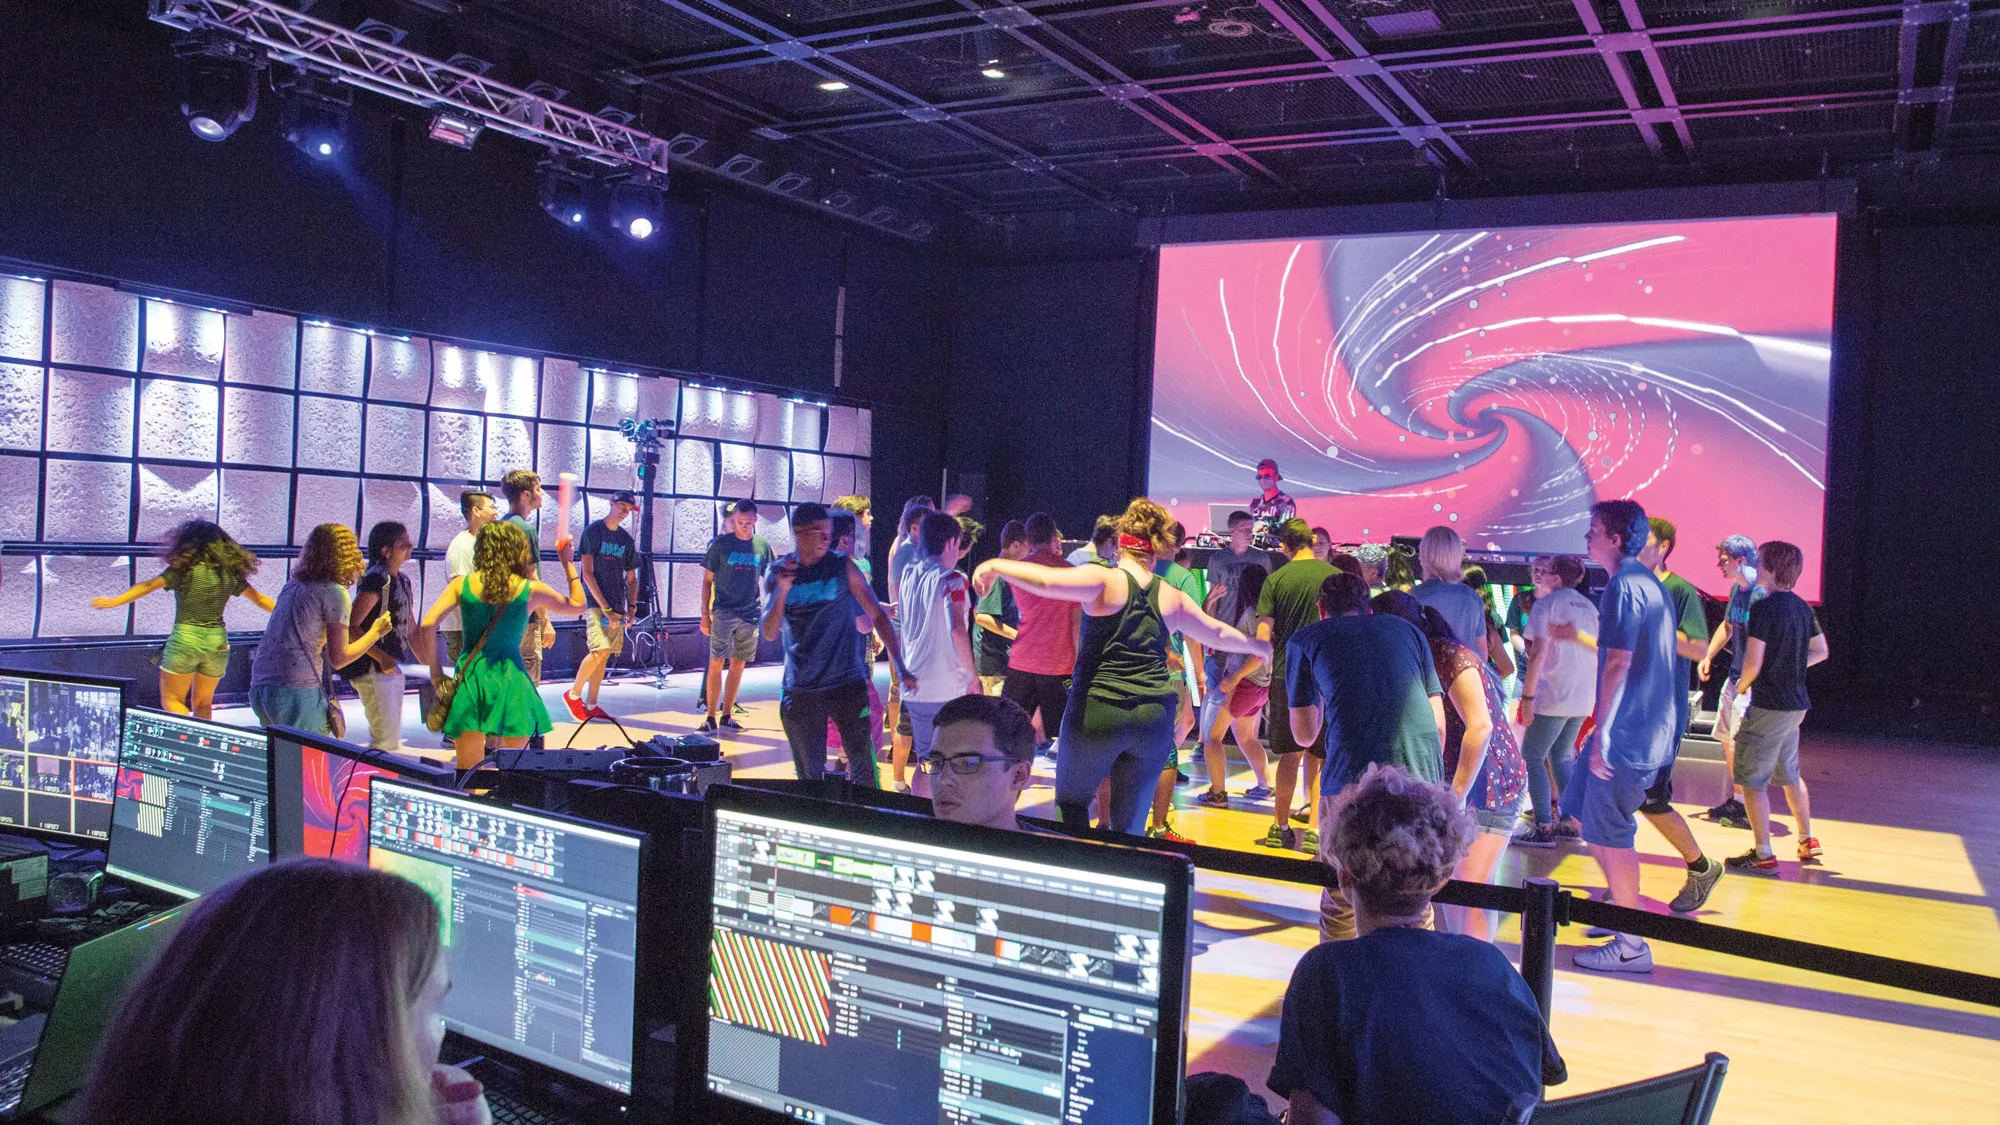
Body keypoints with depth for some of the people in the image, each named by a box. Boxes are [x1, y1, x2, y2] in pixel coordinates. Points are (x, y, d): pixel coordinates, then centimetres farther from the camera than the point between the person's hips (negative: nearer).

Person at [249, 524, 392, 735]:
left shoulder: (292, 587, 16)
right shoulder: (335, 593, -5)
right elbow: (339, 657, -4)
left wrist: (366, 633, 29)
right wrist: (376, 632, 10)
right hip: (297, 692, -7)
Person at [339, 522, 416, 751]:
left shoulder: (402, 581, 14)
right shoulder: (376, 580, -15)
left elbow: (411, 630, 20)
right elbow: (350, 626, -21)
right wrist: (381, 658, -25)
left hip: (392, 668, 10)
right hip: (373, 670, -10)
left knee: (391, 738, 16)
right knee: (386, 741, -10)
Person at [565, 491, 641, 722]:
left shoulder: (626, 539, 14)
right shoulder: (593, 532, -4)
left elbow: (631, 578, 18)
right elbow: (587, 573, -10)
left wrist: (630, 607, 4)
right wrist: (606, 608, -15)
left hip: (617, 606, 6)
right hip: (595, 602, -6)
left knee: (605, 654, 4)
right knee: (600, 650, -18)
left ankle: (591, 705, 11)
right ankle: (573, 694, -1)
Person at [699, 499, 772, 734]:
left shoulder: (762, 546, 7)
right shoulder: (720, 544, -1)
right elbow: (707, 581, 2)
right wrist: (705, 615, -4)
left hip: (751, 614, 3)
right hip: (723, 612, -3)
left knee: (738, 665, 8)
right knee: (716, 663, -7)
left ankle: (726, 715, 16)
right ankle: (711, 717, -4)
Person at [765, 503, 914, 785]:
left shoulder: (843, 567, -1)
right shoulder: (777, 574, 2)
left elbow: (877, 615, -1)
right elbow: (770, 634, -3)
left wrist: (899, 666, -9)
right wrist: (781, 592, -19)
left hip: (848, 684, -1)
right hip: (800, 691, 2)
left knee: (864, 768, -6)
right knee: (809, 775, 9)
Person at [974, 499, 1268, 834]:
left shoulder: (1104, 580, -7)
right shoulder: (1172, 598, 8)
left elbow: (1046, 580, -23)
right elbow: (1219, 634, 23)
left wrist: (995, 565, -10)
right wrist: (1258, 646, 41)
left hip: (1096, 712, -4)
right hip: (1154, 718, 4)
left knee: (1071, 801, 18)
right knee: (1130, 823, 13)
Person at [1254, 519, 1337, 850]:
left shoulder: (1276, 580, -3)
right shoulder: (1335, 576, -3)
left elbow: (1263, 636, -6)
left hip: (1286, 674, 1)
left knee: (1289, 754, 13)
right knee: (1325, 756, 5)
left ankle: (1280, 828, 21)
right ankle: (1315, 830, -2)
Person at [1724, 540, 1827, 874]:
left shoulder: (1765, 608, -19)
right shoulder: (1802, 606, 6)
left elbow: (1752, 663, -22)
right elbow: (1820, 651, 18)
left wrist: (1741, 686, -3)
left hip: (1767, 707, -9)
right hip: (1795, 705, 9)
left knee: (1751, 780, 0)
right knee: (1790, 774, 24)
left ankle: (1763, 855, 2)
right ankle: (1808, 841, 33)